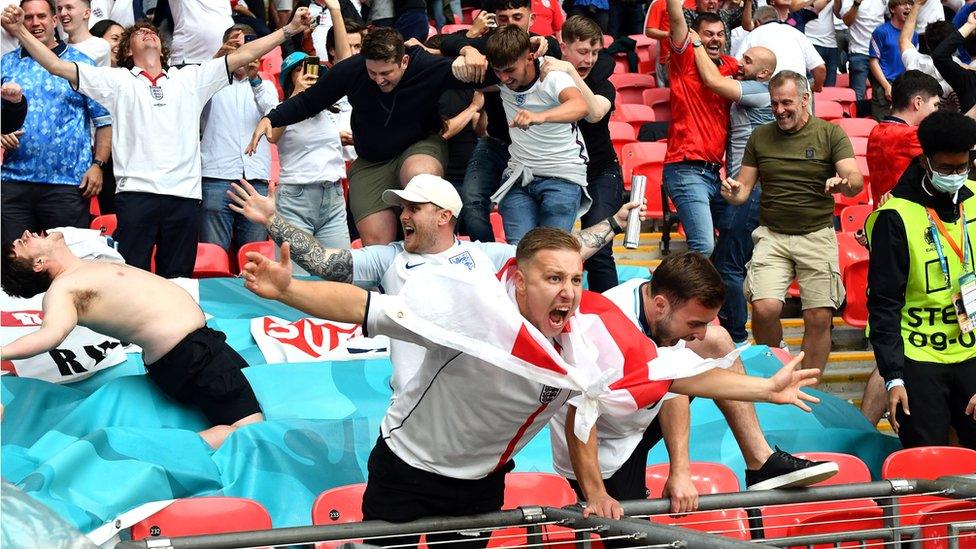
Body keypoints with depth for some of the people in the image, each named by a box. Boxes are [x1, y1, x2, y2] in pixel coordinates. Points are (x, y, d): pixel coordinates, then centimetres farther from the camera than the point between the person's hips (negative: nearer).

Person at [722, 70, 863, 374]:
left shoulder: (830, 133, 2)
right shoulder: (760, 137, 9)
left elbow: (856, 181, -8)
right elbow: (744, 188, 11)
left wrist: (844, 183, -33)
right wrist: (733, 191, -13)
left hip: (817, 234, -1)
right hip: (772, 235, 1)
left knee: (819, 319, -7)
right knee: (765, 309, -19)